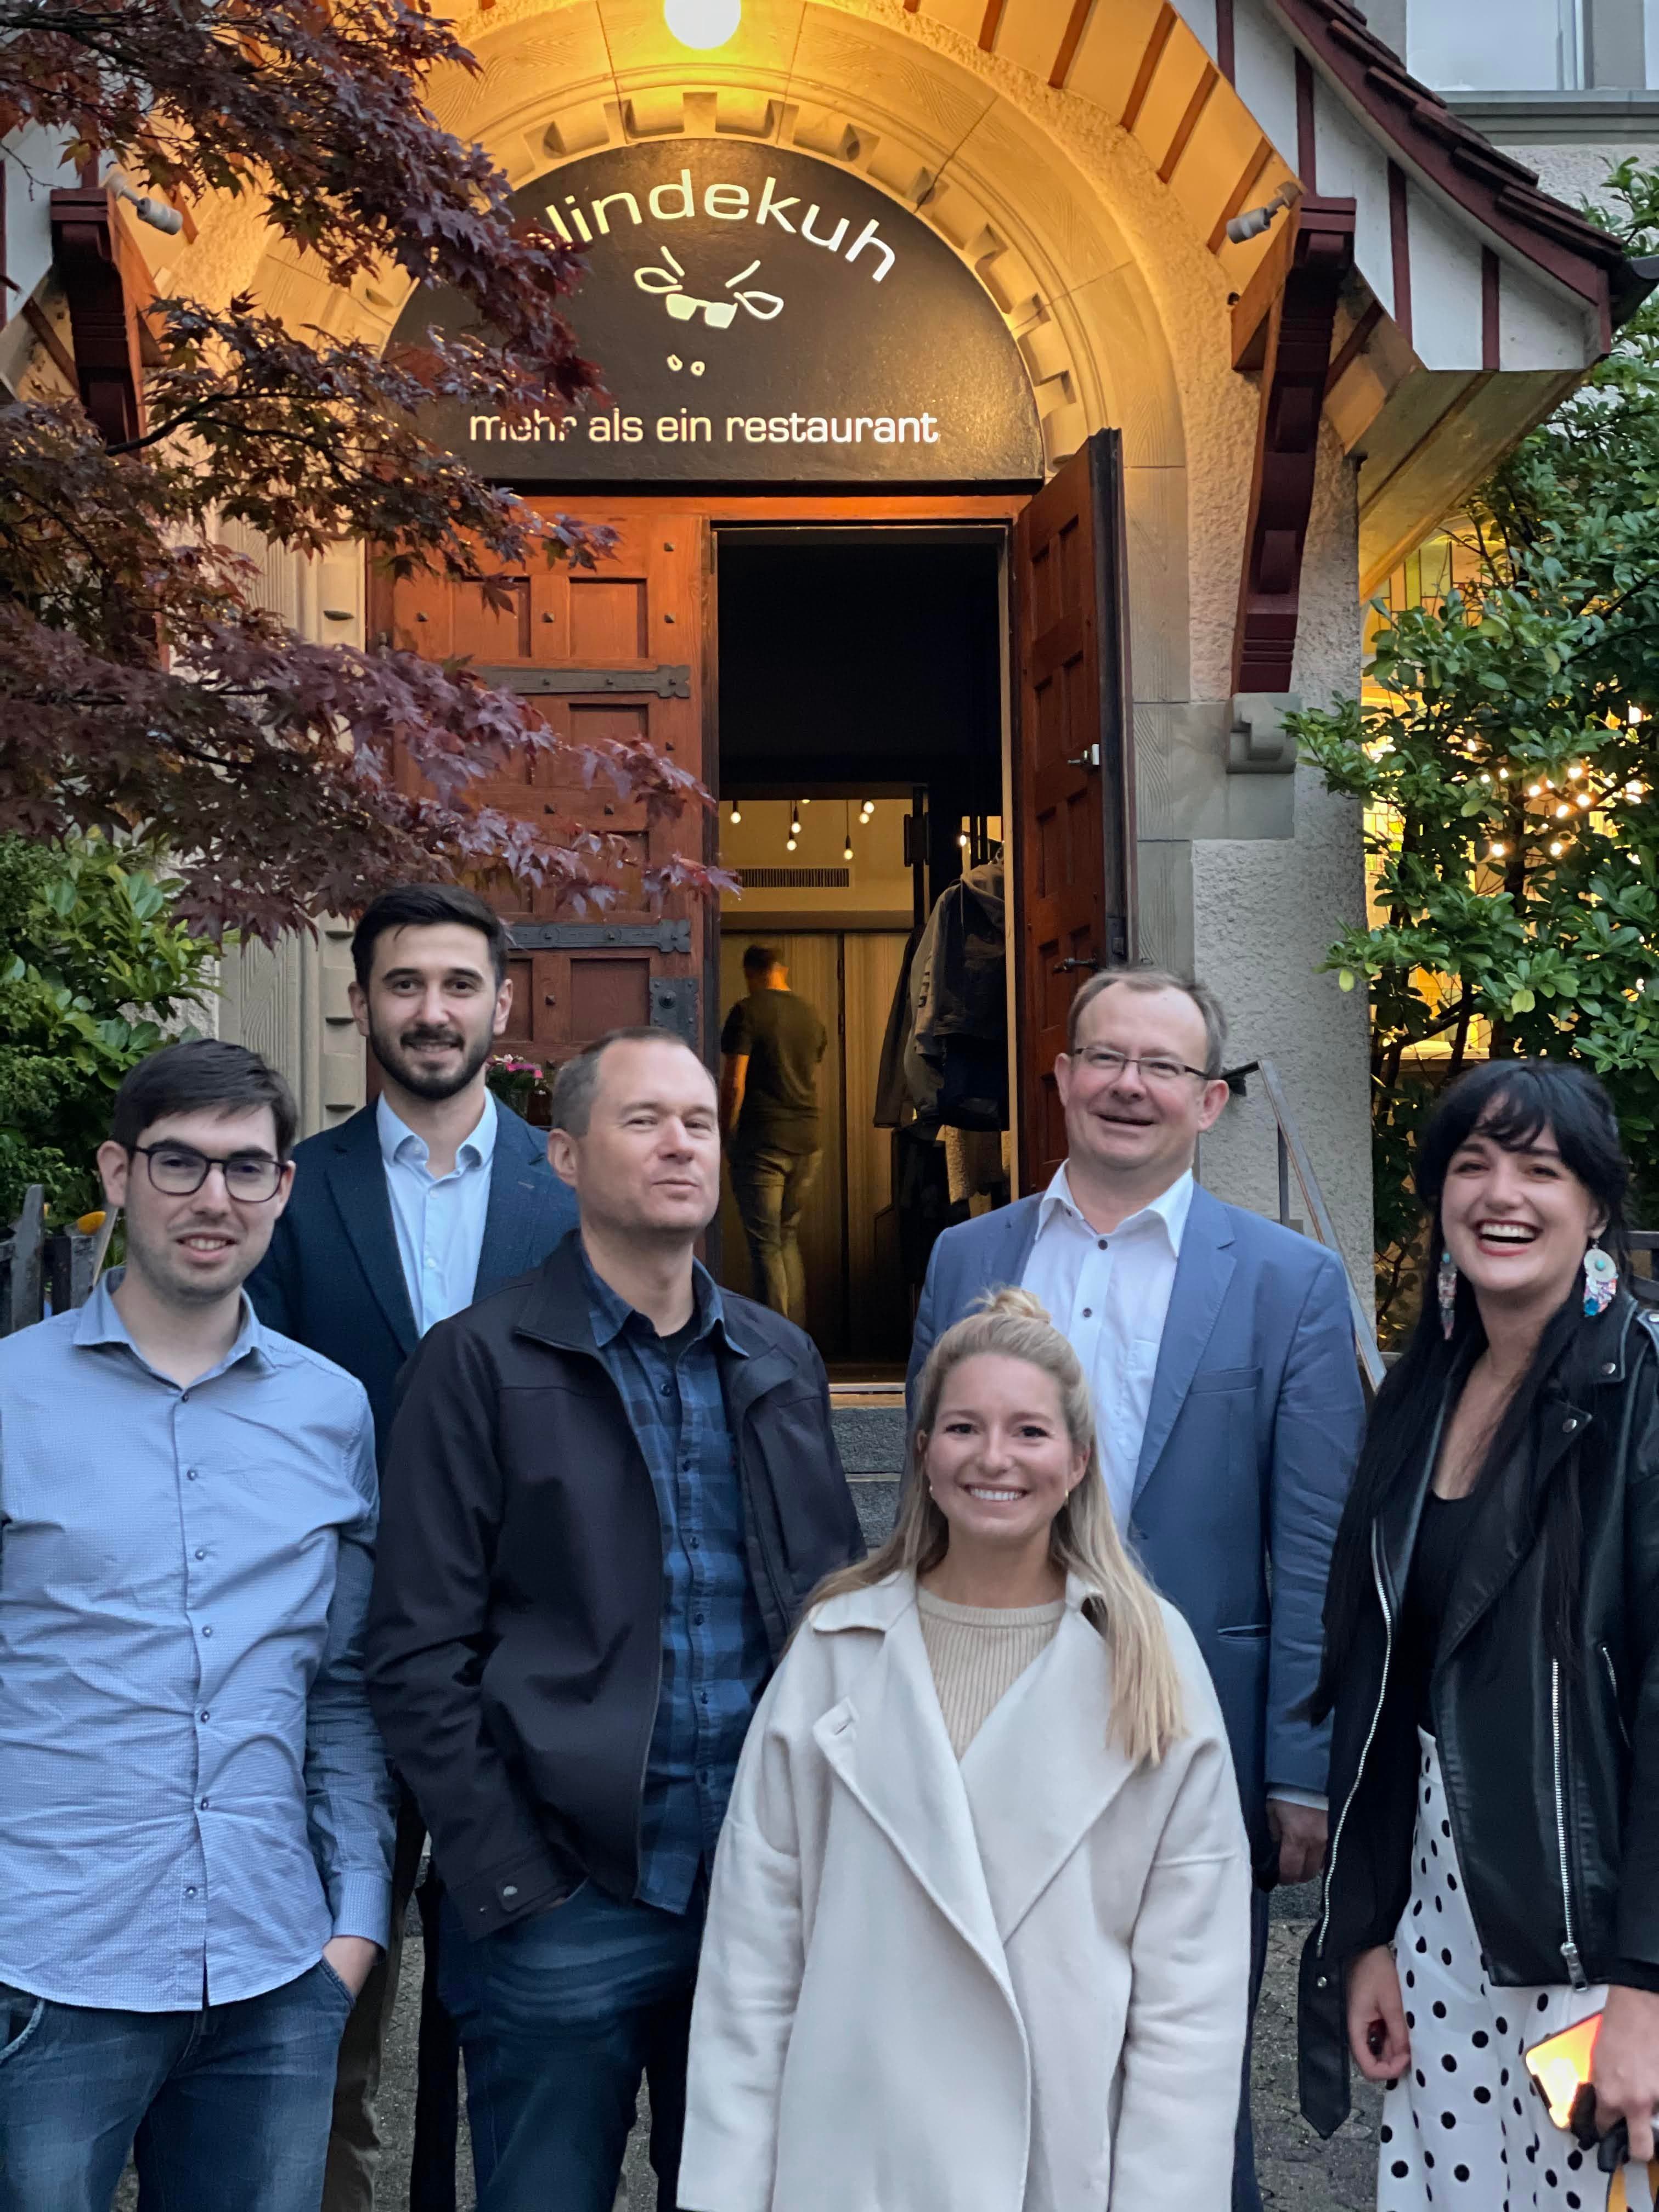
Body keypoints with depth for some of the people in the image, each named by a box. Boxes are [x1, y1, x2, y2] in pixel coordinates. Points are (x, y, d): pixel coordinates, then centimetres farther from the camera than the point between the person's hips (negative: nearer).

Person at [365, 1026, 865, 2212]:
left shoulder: (782, 1358, 9)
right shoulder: (483, 1360, -6)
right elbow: (420, 1656, -8)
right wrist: (510, 1882, -12)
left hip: (765, 1884, 5)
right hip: (568, 1893, -4)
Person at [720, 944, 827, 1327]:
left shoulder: (747, 1012, -8)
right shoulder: (811, 1016, 11)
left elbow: (734, 1083, -12)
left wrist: (726, 1135, -1)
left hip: (761, 1141, -6)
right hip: (807, 1141, 6)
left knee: (766, 1245, -3)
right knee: (788, 1239, 15)